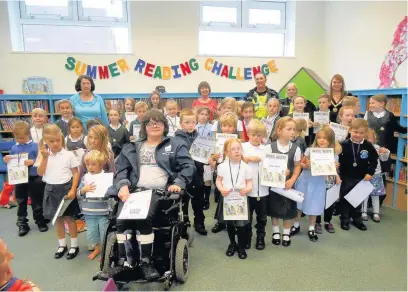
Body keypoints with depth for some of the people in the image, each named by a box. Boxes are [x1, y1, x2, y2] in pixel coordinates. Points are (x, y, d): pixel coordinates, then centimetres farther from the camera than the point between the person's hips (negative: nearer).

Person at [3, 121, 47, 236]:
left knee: (36, 201, 9)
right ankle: (22, 224, 25)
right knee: (21, 202, 13)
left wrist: (32, 162, -29)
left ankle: (40, 221, 24)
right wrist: (7, 160, -8)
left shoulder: (35, 146, -9)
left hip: (34, 178, -4)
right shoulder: (14, 148, 4)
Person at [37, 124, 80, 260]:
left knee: (69, 218, 5)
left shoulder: (68, 155, -8)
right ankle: (62, 245, 31)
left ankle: (74, 245, 20)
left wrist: (73, 190, -15)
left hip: (65, 188, -3)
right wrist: (45, 157, -14)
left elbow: (76, 174, -6)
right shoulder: (45, 155, 1)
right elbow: (40, 173, -5)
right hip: (51, 189, 4)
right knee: (57, 218, 15)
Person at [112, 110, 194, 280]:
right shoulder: (132, 147, 22)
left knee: (143, 219, -30)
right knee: (121, 220, -25)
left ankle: (145, 261, -14)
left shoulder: (175, 145, 14)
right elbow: (121, 168, 12)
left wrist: (179, 183, -13)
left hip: (160, 191, -3)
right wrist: (123, 185, -8)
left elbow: (188, 166, 4)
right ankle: (124, 262, -10)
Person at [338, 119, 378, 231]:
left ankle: (357, 219, 33)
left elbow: (374, 161, 2)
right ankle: (344, 220, 23)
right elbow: (337, 159, -10)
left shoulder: (368, 146, -7)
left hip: (361, 178, 2)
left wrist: (370, 173, -6)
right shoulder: (344, 145, -13)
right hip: (346, 177, -2)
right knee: (344, 198, 9)